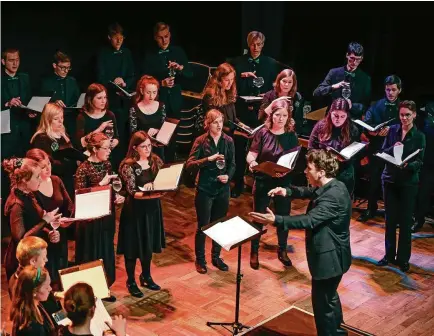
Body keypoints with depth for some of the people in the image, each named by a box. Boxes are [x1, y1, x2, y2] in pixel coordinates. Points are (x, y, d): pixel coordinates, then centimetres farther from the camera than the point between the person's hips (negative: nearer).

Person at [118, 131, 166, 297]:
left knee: (149, 244, 18)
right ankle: (131, 282, 22)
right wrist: (150, 192, -35)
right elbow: (133, 193, -21)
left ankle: (146, 277, 37)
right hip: (135, 210, -5)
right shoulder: (128, 166, -16)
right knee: (133, 246, 7)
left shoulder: (156, 161, 1)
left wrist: (154, 185, -19)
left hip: (152, 208, 5)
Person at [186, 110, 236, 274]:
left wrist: (228, 176, -12)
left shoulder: (228, 141, 0)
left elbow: (232, 164, 8)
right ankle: (200, 260, 22)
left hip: (223, 189, 3)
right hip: (205, 189, -3)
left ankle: (216, 257, 30)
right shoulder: (201, 141, -10)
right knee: (203, 226, 5)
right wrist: (209, 159, -28)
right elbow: (189, 165, -17)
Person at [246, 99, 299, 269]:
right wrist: (252, 162, -33)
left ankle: (282, 251, 33)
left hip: (284, 182, 2)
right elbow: (251, 154, -10)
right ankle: (254, 252, 27)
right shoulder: (263, 133, -7)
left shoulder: (292, 136, -2)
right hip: (263, 182, -1)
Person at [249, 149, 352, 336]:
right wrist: (288, 191, 2)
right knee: (329, 297, 27)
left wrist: (275, 220, -43)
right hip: (329, 254, 11)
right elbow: (310, 192, 20)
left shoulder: (334, 195, -29)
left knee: (322, 302, 3)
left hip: (329, 257, -11)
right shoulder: (331, 187, 2)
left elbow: (310, 220, -38)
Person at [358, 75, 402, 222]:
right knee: (373, 181, 10)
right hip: (376, 148, 2)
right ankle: (371, 209, 25)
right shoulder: (376, 105, 4)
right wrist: (370, 131, -26)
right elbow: (365, 123, -5)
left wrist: (391, 130, -27)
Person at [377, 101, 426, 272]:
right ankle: (389, 254, 22)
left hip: (409, 182, -2)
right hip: (390, 179, 2)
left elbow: (419, 162, -9)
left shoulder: (419, 136, -4)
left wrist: (408, 165, -29)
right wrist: (393, 148, -20)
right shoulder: (392, 130, 1)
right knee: (390, 219, 9)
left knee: (405, 221, 3)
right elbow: (383, 152, 0)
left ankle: (403, 258, 14)